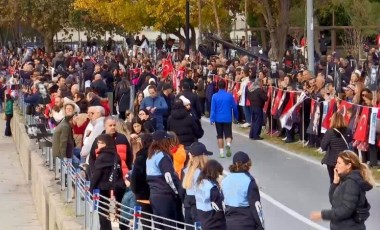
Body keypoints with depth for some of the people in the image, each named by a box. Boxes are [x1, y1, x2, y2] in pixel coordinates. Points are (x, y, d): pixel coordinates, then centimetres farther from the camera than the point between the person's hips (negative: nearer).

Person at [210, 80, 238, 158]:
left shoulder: (215, 96, -6)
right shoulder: (229, 96, -5)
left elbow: (213, 108, -8)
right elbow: (234, 107, 2)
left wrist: (212, 119, -7)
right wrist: (236, 116, 16)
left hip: (218, 119, 0)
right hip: (228, 119, 0)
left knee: (220, 136, 12)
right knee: (228, 134, 5)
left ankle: (221, 152, 10)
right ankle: (228, 145, -26)